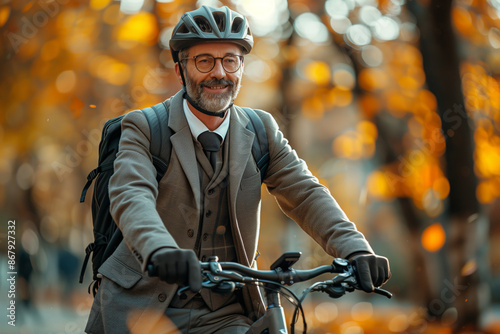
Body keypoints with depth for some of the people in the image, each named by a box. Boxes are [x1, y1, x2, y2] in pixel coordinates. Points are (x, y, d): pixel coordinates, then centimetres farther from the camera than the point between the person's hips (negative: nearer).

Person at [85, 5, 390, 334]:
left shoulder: (261, 131, 6)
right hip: (142, 306, -2)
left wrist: (356, 249, -24)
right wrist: (161, 251, -44)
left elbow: (305, 193, -5)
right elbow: (131, 196, -22)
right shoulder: (144, 129, -5)